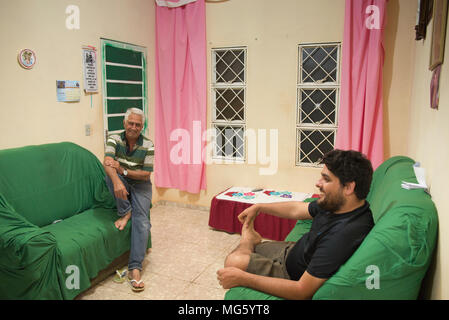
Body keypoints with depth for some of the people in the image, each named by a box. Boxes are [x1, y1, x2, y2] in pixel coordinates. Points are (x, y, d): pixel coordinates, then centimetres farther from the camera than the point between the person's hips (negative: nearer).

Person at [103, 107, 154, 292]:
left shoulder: (148, 145, -8)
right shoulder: (114, 139, -7)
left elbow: (146, 175, -11)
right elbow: (107, 163, -26)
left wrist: (123, 170, -24)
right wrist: (117, 182, -46)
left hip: (140, 185, -1)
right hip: (121, 183, 1)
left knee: (142, 221, -21)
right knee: (110, 175, -33)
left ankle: (135, 268, -20)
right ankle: (125, 212, -15)